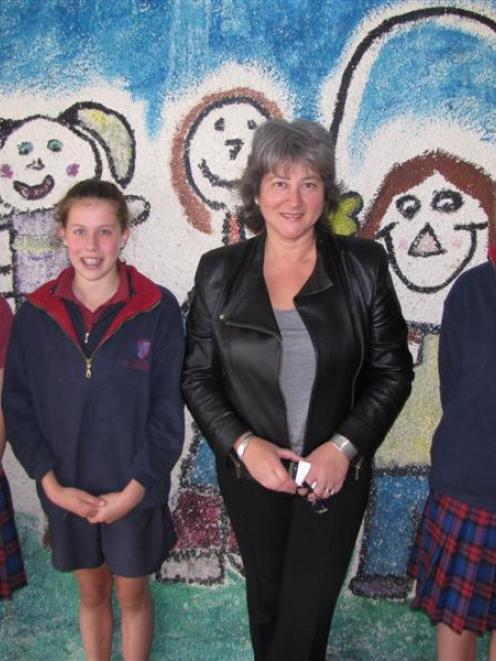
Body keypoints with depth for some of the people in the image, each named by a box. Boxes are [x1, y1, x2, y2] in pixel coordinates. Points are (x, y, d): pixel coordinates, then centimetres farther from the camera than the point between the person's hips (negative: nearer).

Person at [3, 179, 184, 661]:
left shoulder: (157, 309, -13)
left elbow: (168, 411, -11)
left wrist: (133, 490, -13)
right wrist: (52, 484, -10)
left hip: (135, 492, -2)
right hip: (67, 492, 2)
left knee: (131, 594, 18)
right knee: (91, 593, 22)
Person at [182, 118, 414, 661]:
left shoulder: (363, 265, -8)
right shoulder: (219, 271, -5)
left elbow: (393, 371, -4)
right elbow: (196, 376, -1)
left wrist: (344, 445, -15)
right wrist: (242, 443, -15)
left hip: (336, 472, -1)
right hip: (250, 469, 2)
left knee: (307, 612, 7)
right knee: (265, 595, 22)